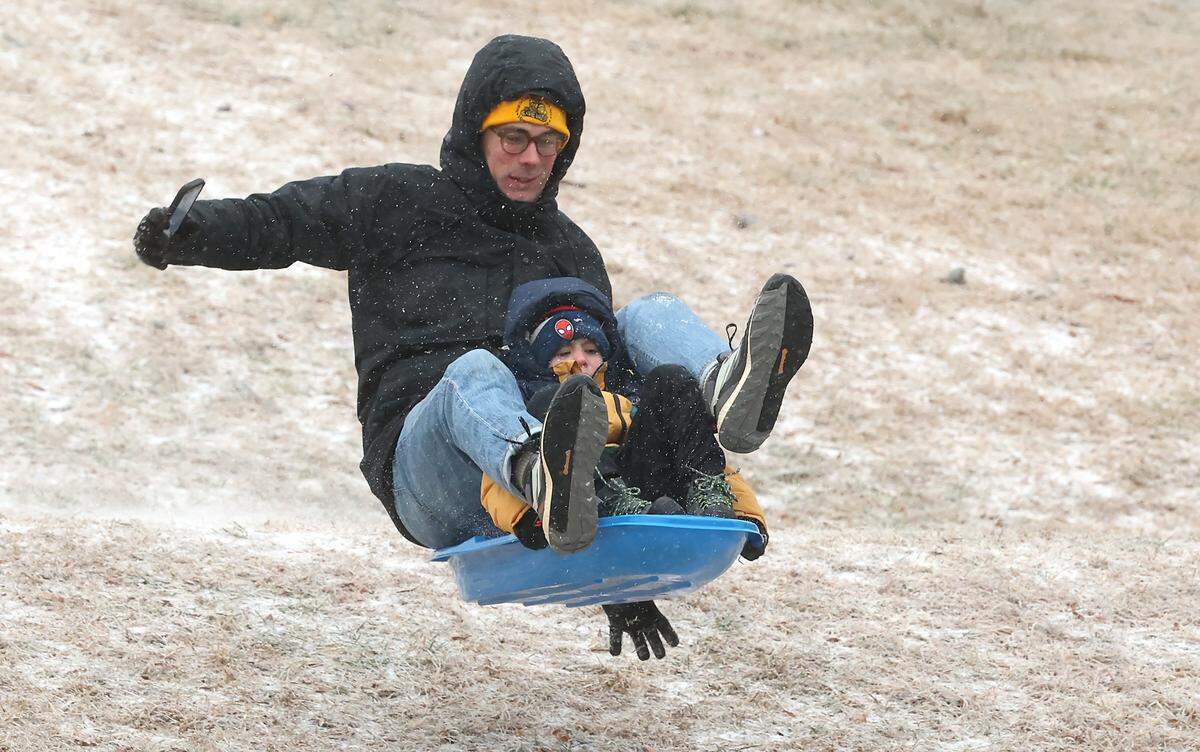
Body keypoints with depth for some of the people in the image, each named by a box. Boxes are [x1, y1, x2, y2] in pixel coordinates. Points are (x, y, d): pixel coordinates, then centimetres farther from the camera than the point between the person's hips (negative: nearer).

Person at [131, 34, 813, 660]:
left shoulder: (573, 255, 26)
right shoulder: (403, 203, 16)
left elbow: (597, 381, 26)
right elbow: (276, 223, 11)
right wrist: (190, 235, -14)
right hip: (421, 460, -4)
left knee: (654, 315, -12)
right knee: (474, 372, -38)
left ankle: (726, 394, -50)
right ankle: (551, 482, -74)